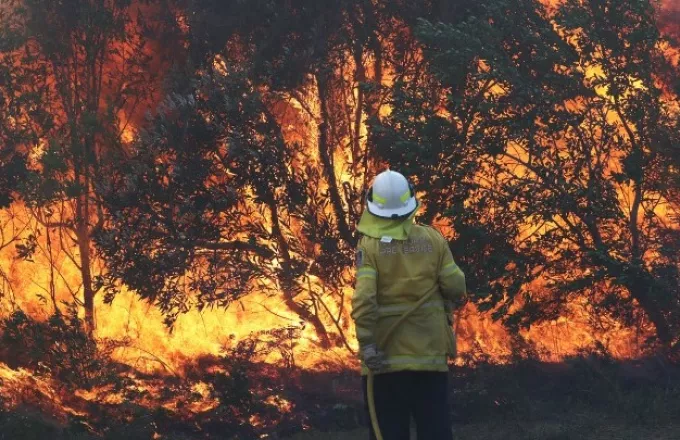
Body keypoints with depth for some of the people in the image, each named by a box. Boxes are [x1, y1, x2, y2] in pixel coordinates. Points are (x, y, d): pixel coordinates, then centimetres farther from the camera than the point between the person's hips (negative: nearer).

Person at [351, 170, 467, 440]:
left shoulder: (370, 244, -10)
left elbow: (364, 299, -19)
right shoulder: (433, 239, -1)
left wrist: (367, 344, -16)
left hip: (387, 353, -2)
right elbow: (456, 288, -1)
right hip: (430, 349, 2)